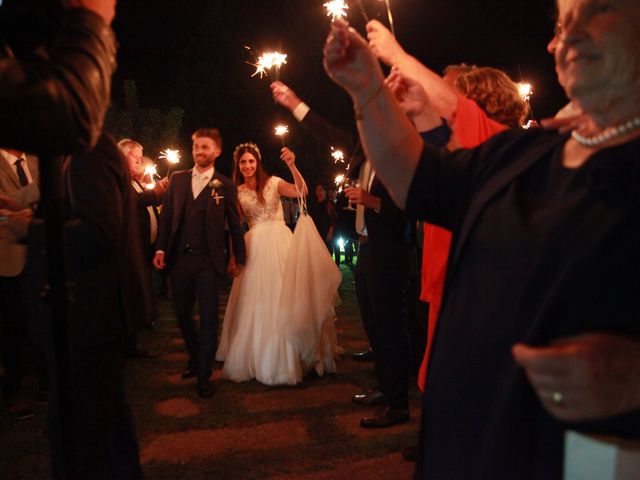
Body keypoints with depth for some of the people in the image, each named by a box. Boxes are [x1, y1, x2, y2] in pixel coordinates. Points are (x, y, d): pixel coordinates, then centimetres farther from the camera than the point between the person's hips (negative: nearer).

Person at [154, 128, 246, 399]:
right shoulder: (177, 179, 10)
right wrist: (160, 249, -2)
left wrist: (238, 258, 7)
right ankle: (195, 360, 35)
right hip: (179, 258, 3)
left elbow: (234, 224, 5)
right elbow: (166, 216, 8)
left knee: (208, 318, -1)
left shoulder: (224, 185, 2)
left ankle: (204, 376, 9)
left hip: (209, 261, -3)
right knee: (182, 314, 13)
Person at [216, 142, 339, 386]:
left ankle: (291, 356, 15)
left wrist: (292, 165, -27)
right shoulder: (237, 192, 9)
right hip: (254, 247, 2)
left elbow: (302, 191, -15)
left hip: (279, 242, -2)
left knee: (284, 297, 0)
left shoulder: (273, 182, 1)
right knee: (256, 301, 4)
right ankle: (258, 356, 19)